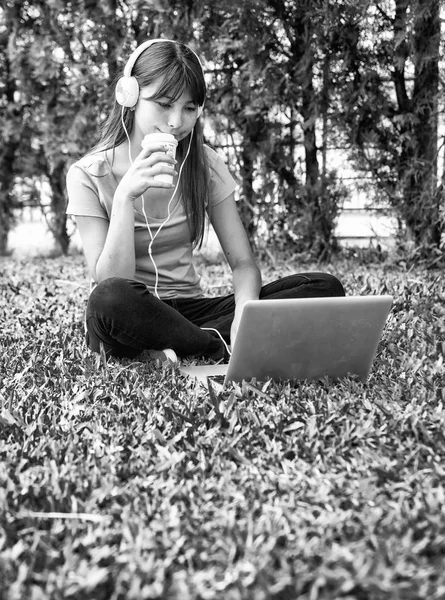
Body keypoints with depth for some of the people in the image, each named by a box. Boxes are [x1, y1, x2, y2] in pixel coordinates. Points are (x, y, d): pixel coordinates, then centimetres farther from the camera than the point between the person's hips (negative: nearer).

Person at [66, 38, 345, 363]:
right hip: (130, 318, -3)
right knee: (110, 298, -42)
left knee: (325, 287, -16)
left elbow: (243, 263, -3)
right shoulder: (88, 175, -7)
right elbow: (110, 285, -16)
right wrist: (125, 196, -27)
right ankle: (228, 349, -21)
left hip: (189, 310, 4)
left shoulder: (205, 165, 3)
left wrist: (245, 306, -26)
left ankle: (169, 348, -22)